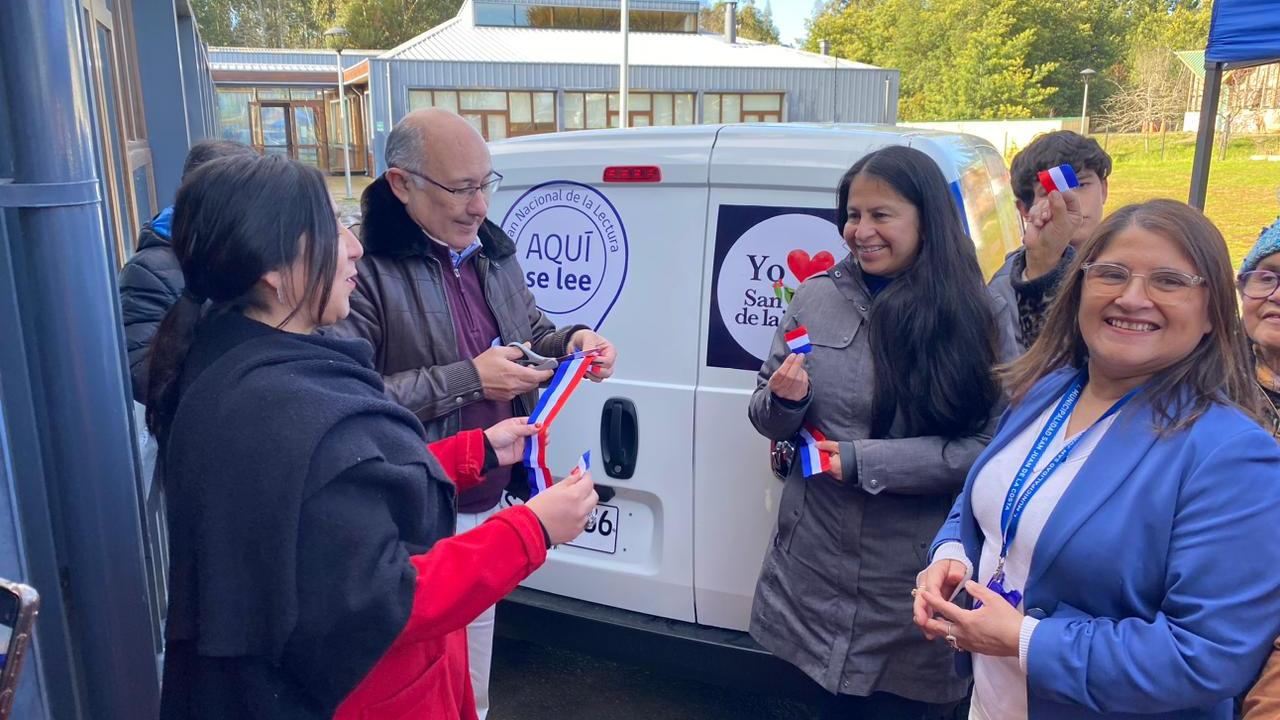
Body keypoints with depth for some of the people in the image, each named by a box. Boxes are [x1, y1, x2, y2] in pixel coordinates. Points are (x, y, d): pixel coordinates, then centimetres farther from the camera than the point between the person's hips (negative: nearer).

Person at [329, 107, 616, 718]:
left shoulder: (491, 247, 6)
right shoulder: (366, 266, -19)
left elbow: (531, 332, 17)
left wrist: (572, 341, -5)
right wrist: (467, 380, -25)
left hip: (491, 501, 7)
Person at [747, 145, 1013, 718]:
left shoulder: (977, 317, -8)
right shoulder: (815, 297, 0)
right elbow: (768, 418, 8)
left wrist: (865, 462, -17)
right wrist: (784, 400, -15)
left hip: (916, 578, -2)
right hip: (812, 564, 3)